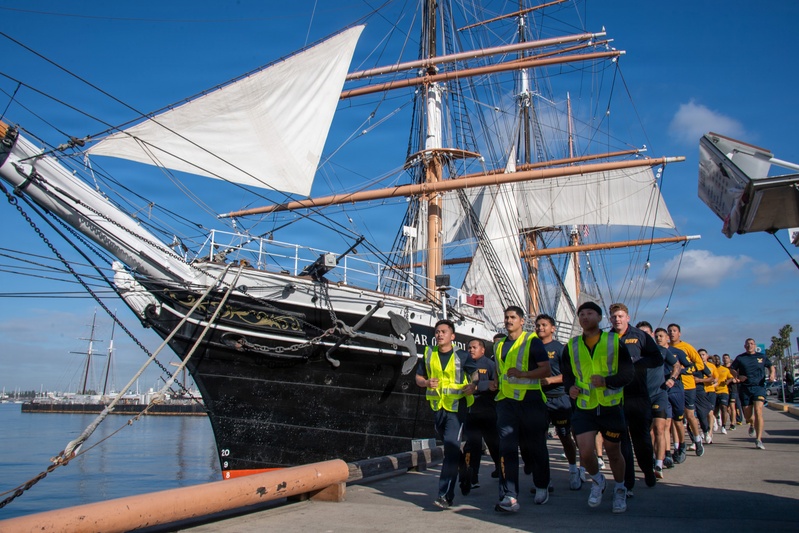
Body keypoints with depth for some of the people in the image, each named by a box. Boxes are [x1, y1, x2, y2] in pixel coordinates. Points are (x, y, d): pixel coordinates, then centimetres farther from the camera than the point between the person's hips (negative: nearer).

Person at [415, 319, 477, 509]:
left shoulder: (461, 356, -3)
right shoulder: (429, 354, 6)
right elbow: (418, 377, 12)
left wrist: (473, 386, -12)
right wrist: (426, 383, -10)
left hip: (457, 407, -4)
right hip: (438, 406, 4)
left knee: (451, 448, -14)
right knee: (450, 448, 16)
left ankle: (445, 495, -13)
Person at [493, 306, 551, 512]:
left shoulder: (532, 341, -3)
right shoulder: (499, 345, 15)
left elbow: (546, 370, -10)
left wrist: (523, 374, -22)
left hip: (530, 401, -4)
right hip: (506, 402, 4)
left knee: (536, 447, 9)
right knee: (507, 448, -7)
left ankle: (542, 487, 31)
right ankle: (510, 497, -8)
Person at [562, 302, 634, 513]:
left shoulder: (615, 341, -2)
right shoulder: (571, 346, 4)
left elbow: (628, 372, -6)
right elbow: (567, 374, 14)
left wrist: (606, 381, -22)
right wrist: (570, 387, -8)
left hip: (611, 407, -1)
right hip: (584, 408, 1)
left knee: (613, 452, 12)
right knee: (585, 452, -11)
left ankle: (619, 489, 40)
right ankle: (597, 481, 22)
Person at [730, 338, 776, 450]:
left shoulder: (762, 357, 9)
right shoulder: (740, 358, 7)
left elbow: (771, 366, 23)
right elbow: (732, 369, 14)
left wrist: (772, 373, 2)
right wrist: (738, 376, -6)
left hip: (759, 387, -1)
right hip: (745, 388, 1)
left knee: (758, 411, -19)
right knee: (747, 415, 5)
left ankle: (759, 440, -17)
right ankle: (752, 424, 44)